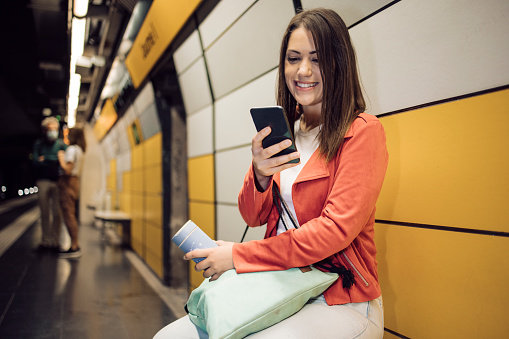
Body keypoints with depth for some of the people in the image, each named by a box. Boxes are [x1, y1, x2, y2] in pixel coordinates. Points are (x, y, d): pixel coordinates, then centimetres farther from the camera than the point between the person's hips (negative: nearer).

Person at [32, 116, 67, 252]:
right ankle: (45, 241, 9)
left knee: (57, 213, -2)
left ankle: (55, 241, 4)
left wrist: (45, 160, -6)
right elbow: (35, 161, -1)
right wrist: (54, 161, -7)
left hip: (57, 181, -1)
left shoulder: (61, 144, 11)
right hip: (43, 181, 1)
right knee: (44, 213, 3)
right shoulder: (38, 144, 12)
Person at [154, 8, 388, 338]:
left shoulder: (363, 131, -9)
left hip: (341, 302, -5)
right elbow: (254, 217, 8)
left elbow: (337, 229, -17)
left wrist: (238, 255, -15)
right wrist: (259, 174, -16)